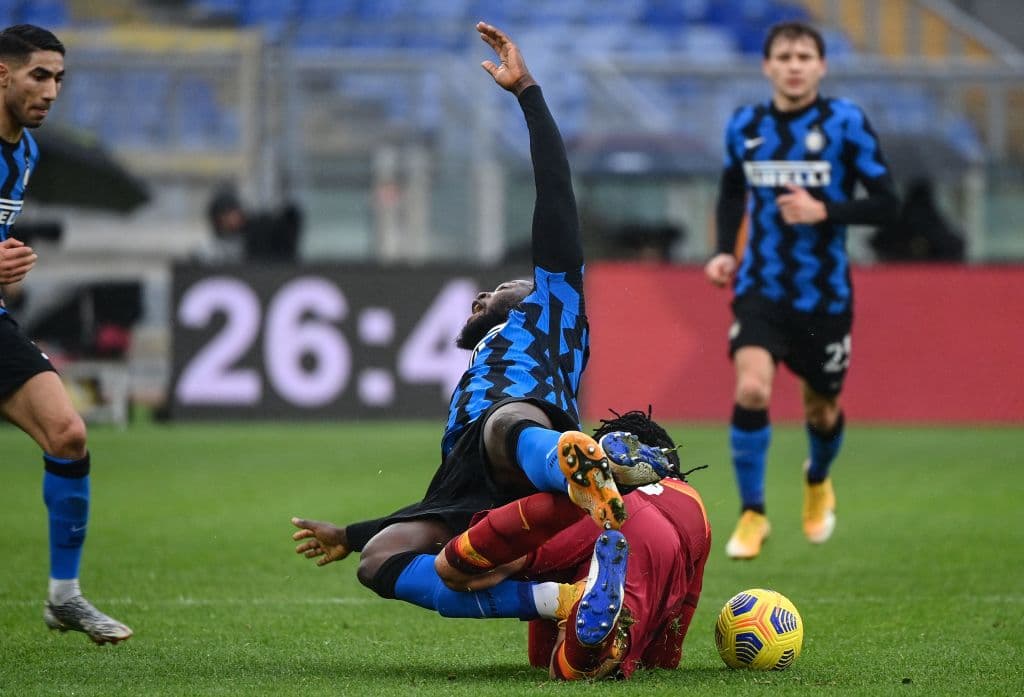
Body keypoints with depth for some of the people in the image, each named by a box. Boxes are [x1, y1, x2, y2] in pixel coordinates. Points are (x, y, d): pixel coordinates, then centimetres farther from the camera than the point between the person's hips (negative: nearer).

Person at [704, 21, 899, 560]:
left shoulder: (846, 123, -8)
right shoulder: (744, 126, 2)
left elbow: (886, 205, -7)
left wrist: (824, 211, -21)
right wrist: (725, 250, 5)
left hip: (824, 293, -1)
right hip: (760, 288, 1)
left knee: (821, 411, 12)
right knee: (751, 389, -22)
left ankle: (817, 480, 49)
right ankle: (752, 515, -7)